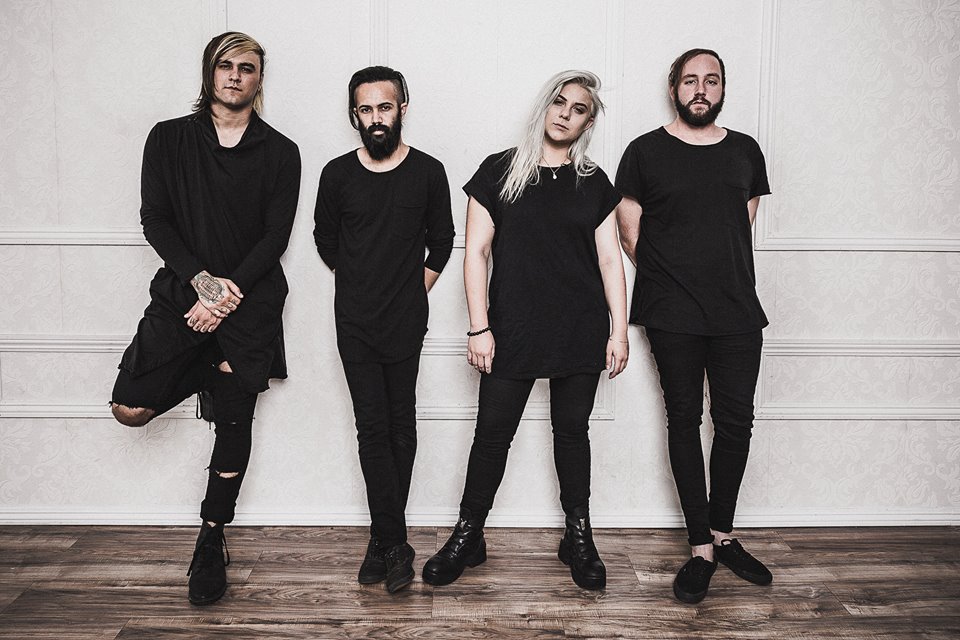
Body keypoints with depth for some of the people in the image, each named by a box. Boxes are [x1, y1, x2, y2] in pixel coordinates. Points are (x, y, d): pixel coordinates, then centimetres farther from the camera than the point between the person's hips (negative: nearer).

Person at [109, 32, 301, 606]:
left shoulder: (280, 153, 3)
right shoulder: (169, 138, 6)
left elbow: (275, 237, -3)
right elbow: (155, 219, 0)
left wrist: (227, 294, -14)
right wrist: (202, 280, -15)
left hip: (250, 301, -1)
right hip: (182, 292, 1)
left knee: (235, 421, 3)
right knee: (131, 408, -7)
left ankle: (212, 543, 20)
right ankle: (207, 375, 25)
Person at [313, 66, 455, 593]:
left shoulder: (428, 172, 0)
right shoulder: (337, 174, 2)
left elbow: (441, 243, 11)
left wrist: (412, 291, 9)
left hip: (405, 322, 0)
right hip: (354, 322, 1)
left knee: (400, 426, 5)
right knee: (373, 427, -2)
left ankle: (383, 538, 18)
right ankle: (395, 544, 5)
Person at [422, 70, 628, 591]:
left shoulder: (594, 183, 7)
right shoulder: (499, 171, 1)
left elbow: (610, 259, 6)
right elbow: (476, 251, -1)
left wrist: (620, 330, 0)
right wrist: (479, 327, -7)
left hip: (581, 331, 2)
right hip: (513, 330, -1)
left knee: (571, 430, 11)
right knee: (493, 432, 2)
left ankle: (578, 536, 24)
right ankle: (468, 536, 18)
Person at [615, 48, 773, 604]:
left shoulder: (745, 152, 11)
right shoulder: (646, 152, 1)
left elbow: (745, 224, 17)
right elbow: (630, 234, 4)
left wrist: (724, 280, 10)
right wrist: (668, 277, 6)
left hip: (738, 310, 3)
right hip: (673, 314, -3)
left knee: (736, 421, 5)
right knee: (685, 421, 3)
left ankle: (723, 533, 25)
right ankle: (702, 548, 13)